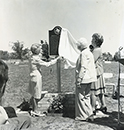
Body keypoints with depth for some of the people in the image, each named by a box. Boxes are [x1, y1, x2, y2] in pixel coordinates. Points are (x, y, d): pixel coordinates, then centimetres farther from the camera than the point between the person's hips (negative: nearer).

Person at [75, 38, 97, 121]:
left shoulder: (83, 54, -15)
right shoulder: (89, 53, 15)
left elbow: (83, 68, -22)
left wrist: (79, 79, -21)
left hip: (84, 79, -10)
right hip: (89, 79, 10)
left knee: (81, 97, 0)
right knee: (86, 97, 16)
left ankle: (82, 116, 6)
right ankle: (89, 114, 21)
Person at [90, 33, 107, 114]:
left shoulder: (96, 50, -16)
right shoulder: (98, 49, 15)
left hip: (95, 73, -10)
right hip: (99, 73, 10)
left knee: (93, 92, -3)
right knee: (100, 91, 16)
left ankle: (93, 109, 3)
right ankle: (103, 106, 25)